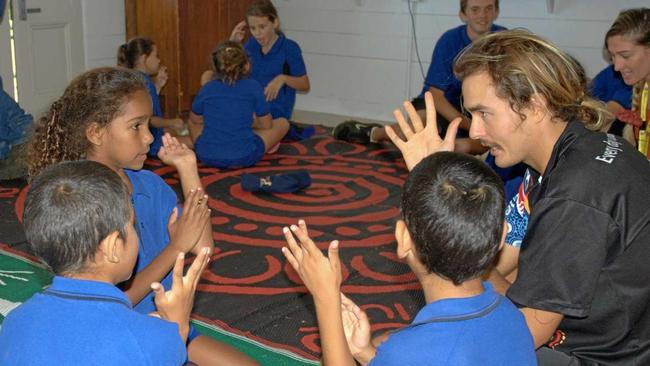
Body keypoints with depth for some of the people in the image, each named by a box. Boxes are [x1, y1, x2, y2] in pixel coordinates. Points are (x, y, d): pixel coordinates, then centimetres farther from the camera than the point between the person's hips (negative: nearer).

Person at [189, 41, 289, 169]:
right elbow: (267, 124, 4)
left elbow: (195, 120, 15)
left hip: (207, 157, 2)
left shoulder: (207, 89, -2)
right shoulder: (253, 87, -7)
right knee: (282, 123, 18)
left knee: (193, 122, 34)